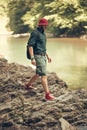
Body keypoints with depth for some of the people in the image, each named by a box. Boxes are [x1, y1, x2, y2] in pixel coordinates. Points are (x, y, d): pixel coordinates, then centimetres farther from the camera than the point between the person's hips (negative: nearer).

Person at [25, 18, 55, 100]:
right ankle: (47, 94, -18)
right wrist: (32, 58, -26)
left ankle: (28, 85, 40)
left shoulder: (42, 34, 17)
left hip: (43, 56, 10)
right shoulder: (35, 33, -13)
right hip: (38, 56, -10)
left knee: (38, 74, 20)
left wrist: (47, 56, 24)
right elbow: (30, 45, -19)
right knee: (44, 75, -15)